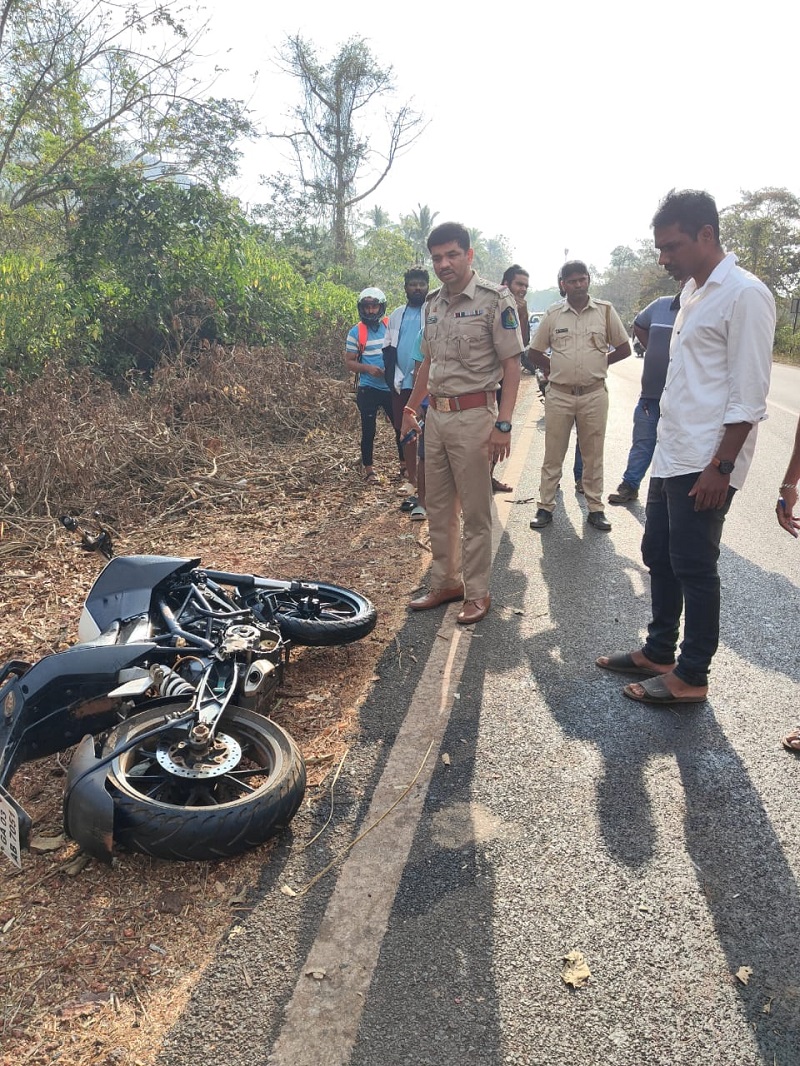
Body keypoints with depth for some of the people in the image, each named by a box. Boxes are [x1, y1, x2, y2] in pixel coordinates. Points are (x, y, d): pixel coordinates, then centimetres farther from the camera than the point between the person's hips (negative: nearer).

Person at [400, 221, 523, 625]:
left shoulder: (495, 300, -8)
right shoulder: (432, 303, 12)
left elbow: (511, 365, -10)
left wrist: (503, 424, -18)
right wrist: (410, 407, 21)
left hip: (473, 416, -7)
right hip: (436, 414, 7)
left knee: (475, 511, 0)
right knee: (437, 506, 12)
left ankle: (477, 592, 11)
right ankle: (445, 581, 25)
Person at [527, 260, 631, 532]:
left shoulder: (605, 310, 3)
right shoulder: (553, 314, 4)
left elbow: (624, 349, 9)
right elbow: (533, 352, 11)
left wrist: (597, 364, 4)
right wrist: (554, 368, 3)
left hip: (594, 395, 0)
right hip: (559, 395, 0)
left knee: (593, 455, 8)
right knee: (553, 454, 5)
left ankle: (595, 508, 17)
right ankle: (545, 507, 13)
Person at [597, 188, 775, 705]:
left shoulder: (744, 295, -13)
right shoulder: (693, 292, 14)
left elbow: (749, 398, -17)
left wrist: (720, 468, -19)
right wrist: (669, 449, 17)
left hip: (705, 464, -9)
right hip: (672, 456, 9)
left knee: (693, 568, 0)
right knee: (659, 556, 15)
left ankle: (691, 677, 15)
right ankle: (658, 652, 31)